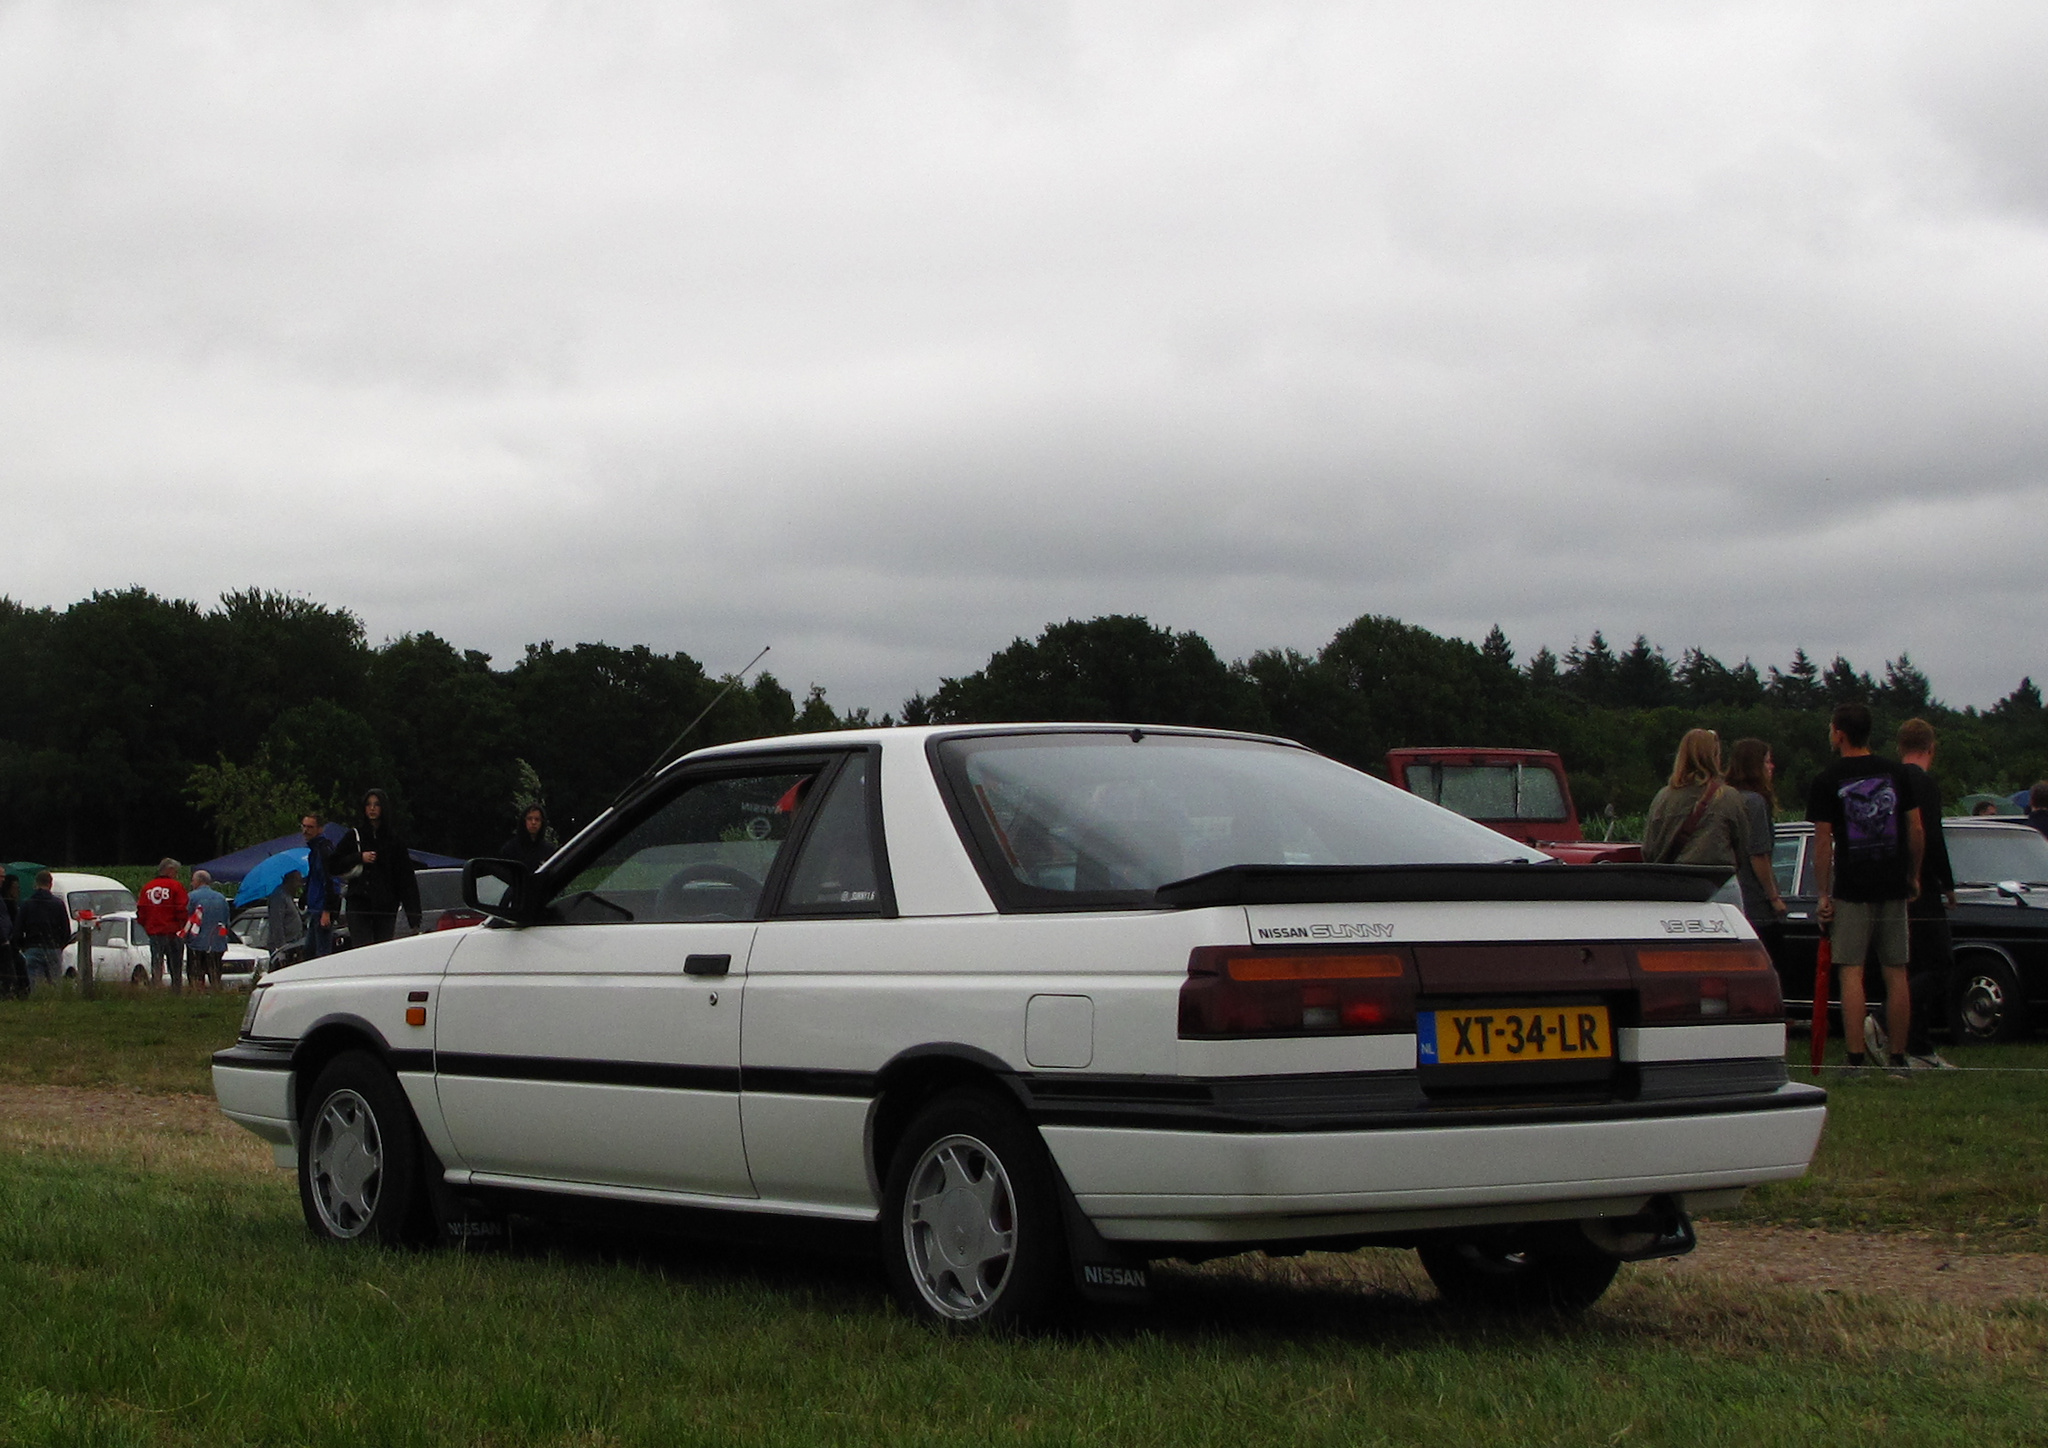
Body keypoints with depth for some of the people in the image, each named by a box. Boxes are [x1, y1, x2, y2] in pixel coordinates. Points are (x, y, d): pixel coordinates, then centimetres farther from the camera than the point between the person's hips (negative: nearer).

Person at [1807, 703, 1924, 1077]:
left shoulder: (1827, 781, -4)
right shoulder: (1896, 773, 6)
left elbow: (1823, 841, -7)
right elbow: (1917, 831, 4)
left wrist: (1823, 895, -2)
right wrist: (1913, 877, 15)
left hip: (1851, 890, -3)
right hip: (1894, 889, 3)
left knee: (1851, 974, -3)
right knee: (1896, 974, 8)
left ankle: (1856, 1061, -9)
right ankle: (1898, 1060, 11)